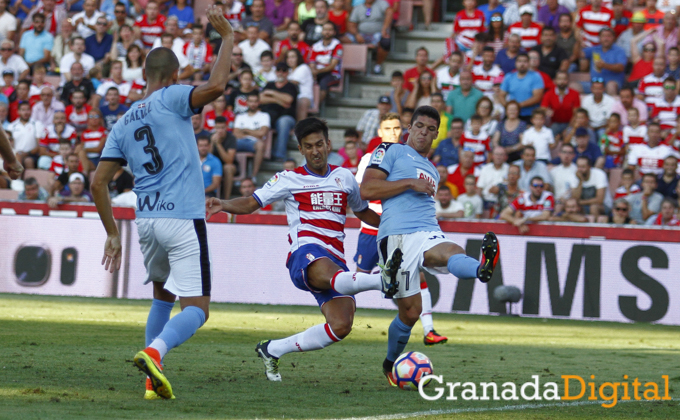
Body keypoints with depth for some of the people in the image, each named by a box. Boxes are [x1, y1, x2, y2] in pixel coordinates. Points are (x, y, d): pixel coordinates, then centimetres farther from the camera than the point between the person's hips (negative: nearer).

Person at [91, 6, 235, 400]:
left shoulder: (123, 124, 15)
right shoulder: (170, 100, -1)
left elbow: (99, 182, 11)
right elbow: (215, 87, -19)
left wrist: (113, 233, 19)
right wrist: (228, 38, -8)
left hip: (147, 221, 6)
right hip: (184, 219, -6)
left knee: (162, 297, 26)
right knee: (197, 308, -5)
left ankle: (153, 381, 15)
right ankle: (154, 352, -33)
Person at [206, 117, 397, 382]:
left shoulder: (343, 177, 22)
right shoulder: (289, 179, 13)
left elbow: (363, 213, 36)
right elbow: (251, 203, 11)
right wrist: (223, 205, -8)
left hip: (336, 260, 4)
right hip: (305, 253, -4)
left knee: (340, 326, -17)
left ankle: (273, 350, -1)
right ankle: (382, 281, -71)